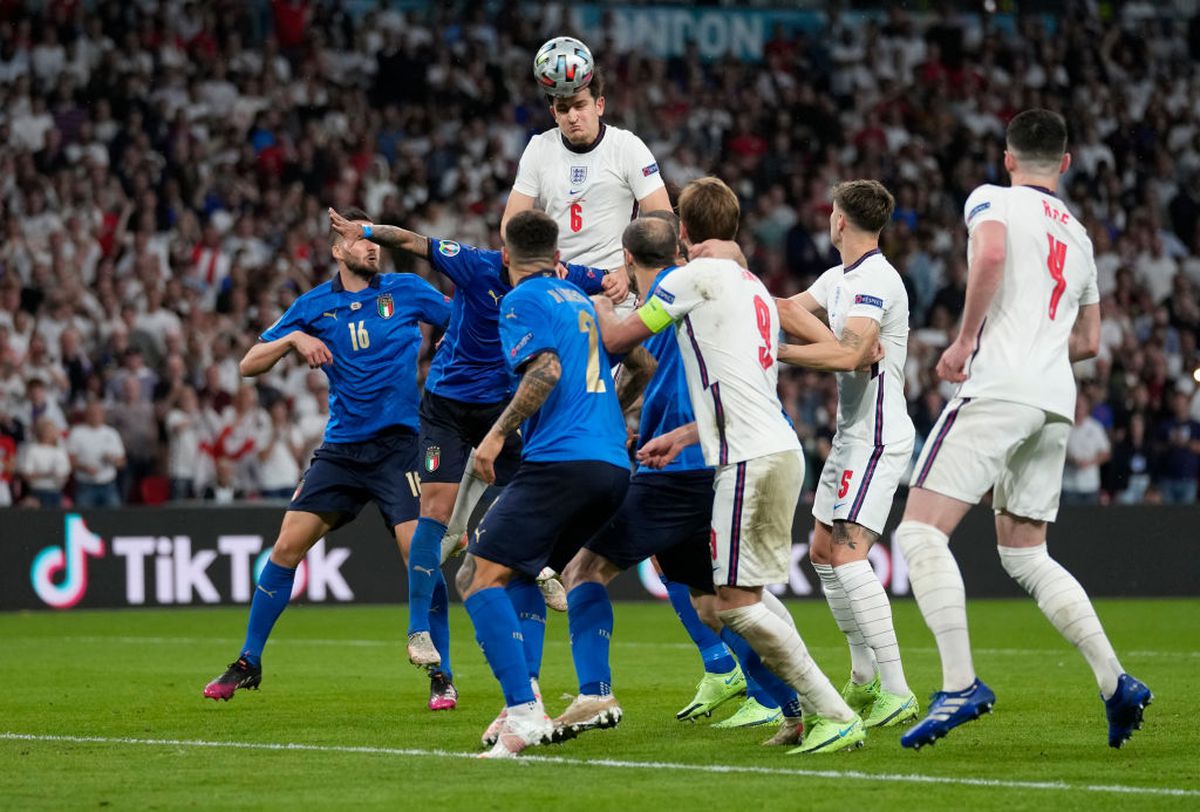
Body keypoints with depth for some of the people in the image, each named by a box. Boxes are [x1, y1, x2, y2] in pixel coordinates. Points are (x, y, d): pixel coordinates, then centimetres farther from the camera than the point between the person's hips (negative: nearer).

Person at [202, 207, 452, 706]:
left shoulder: (405, 290, 3)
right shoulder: (314, 306, 5)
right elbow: (249, 366, 4)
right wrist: (295, 339, -12)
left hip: (397, 444, -2)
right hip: (341, 448, 2)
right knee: (287, 546, -2)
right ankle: (249, 662, 11)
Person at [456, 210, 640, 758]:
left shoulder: (522, 300, 1)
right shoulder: (579, 300, 24)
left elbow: (546, 370, -15)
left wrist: (498, 434, -14)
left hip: (561, 461, -8)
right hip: (613, 465, 8)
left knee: (480, 577, -12)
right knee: (520, 577, 18)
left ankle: (524, 709, -28)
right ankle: (523, 710, 7)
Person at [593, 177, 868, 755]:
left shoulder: (696, 276, -3)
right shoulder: (754, 288, 23)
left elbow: (617, 339, 4)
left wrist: (597, 303, 24)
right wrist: (680, 438, 34)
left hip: (749, 459, -9)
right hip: (780, 448, 9)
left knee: (735, 603, -8)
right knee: (744, 594, 15)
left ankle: (835, 717, -12)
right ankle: (815, 708, 9)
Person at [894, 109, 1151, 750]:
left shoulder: (991, 200, 5)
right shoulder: (1078, 235, 24)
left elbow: (990, 254, -18)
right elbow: (1088, 341, 30)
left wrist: (964, 339, -10)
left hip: (998, 387, -7)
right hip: (1056, 402, 7)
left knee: (920, 531, -10)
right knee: (1025, 556, 17)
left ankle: (960, 684, -24)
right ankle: (1116, 683, 8)